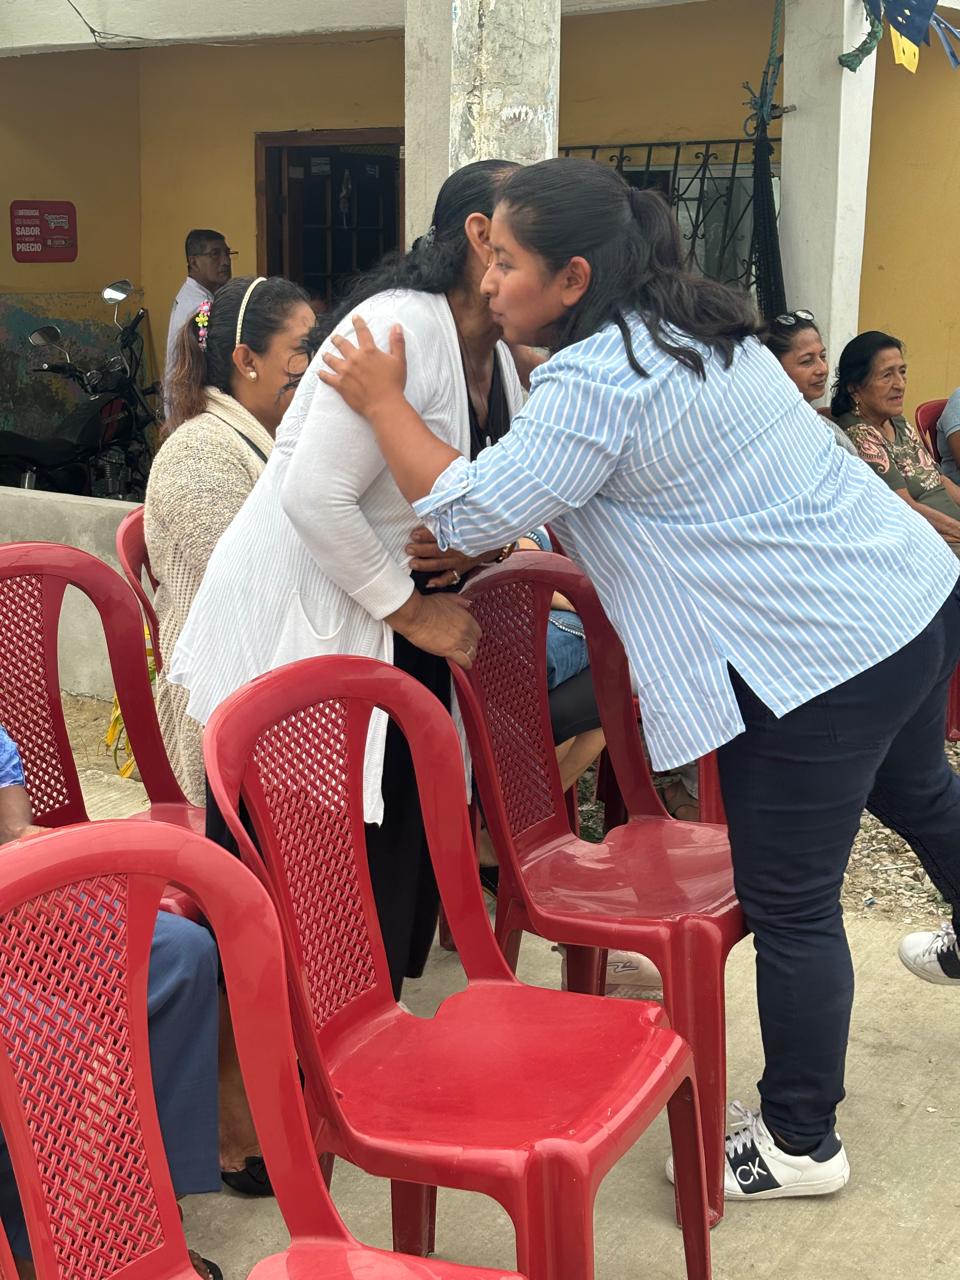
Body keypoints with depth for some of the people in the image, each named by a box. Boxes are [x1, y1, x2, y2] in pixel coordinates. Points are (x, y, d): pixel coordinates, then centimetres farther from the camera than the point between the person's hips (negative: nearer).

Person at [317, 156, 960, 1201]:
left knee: (789, 907, 4)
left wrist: (382, 401, -7)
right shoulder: (688, 324, 10)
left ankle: (799, 1144, 22)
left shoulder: (597, 380, -21)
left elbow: (472, 512, -18)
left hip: (822, 659, -10)